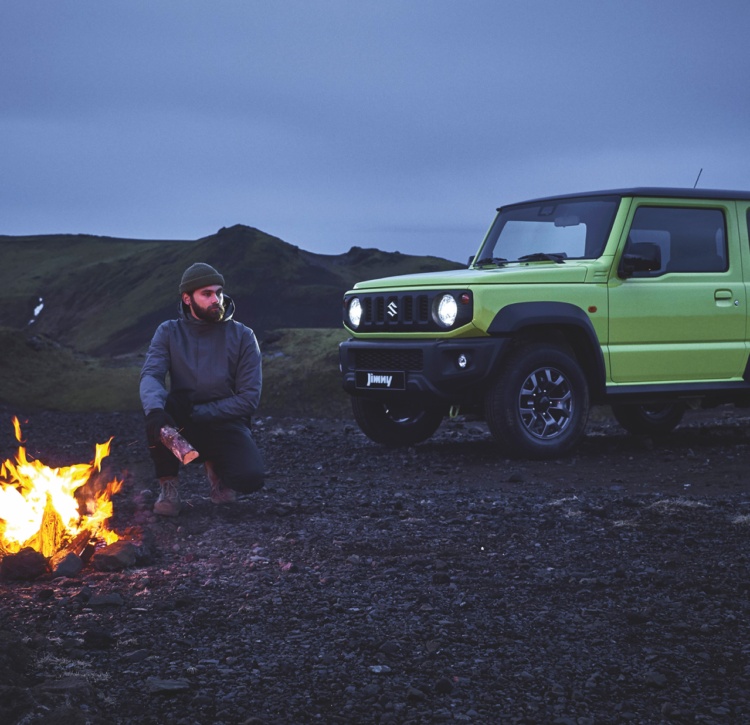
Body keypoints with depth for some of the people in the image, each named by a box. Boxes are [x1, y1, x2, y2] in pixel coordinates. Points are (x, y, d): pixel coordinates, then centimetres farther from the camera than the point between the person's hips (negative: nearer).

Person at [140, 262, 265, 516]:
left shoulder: (243, 336, -5)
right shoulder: (168, 332, -2)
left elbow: (249, 398, -10)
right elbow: (150, 376, -18)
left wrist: (199, 412, -21)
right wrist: (155, 410, -42)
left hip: (225, 424, 0)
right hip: (183, 425, 1)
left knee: (251, 478, -29)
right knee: (157, 408, -33)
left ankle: (215, 466, 10)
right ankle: (168, 486, -11)